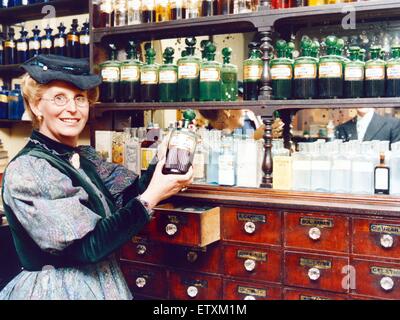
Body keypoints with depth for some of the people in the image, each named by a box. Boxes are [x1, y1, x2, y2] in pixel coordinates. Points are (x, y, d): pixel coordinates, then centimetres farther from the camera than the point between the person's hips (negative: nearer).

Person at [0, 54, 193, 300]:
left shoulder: (87, 157, 4)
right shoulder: (26, 171, -19)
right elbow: (86, 246, -24)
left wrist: (161, 163, -19)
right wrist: (151, 197, -25)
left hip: (104, 284, 8)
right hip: (56, 290, -7)